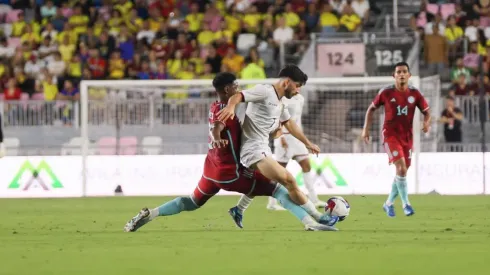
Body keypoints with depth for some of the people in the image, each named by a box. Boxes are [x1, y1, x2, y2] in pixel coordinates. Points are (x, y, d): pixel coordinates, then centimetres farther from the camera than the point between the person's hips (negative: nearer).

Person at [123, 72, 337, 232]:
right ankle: (311, 224, -19)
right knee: (277, 190, -8)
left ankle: (149, 215, 11)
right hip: (230, 172, -9)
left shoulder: (215, 108, 12)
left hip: (212, 168, 9)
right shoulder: (226, 112, -17)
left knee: (192, 203, 26)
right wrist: (217, 139, -60)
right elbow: (216, 128, -37)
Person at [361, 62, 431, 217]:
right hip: (390, 134, -4)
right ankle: (406, 204, -14)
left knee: (403, 171, 9)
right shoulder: (386, 93, -6)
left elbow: (426, 112, 5)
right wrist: (366, 128, 1)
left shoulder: (415, 94, 0)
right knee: (401, 167, -20)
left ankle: (389, 203, 28)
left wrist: (427, 123, -17)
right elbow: (371, 109, 7)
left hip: (407, 136, 4)